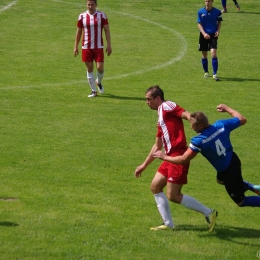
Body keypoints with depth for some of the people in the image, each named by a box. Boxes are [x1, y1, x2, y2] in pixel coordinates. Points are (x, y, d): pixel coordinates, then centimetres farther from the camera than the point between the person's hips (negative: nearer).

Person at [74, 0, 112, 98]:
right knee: (89, 68, 3)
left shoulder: (102, 15, -1)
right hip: (86, 47, 1)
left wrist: (109, 45, -7)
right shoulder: (82, 16, 2)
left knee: (100, 68, -7)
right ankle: (93, 91, 13)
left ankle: (99, 82, 26)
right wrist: (76, 46, 6)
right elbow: (78, 32, 9)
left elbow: (107, 30, 0)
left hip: (99, 47, -1)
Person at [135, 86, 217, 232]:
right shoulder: (161, 119, 24)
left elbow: (187, 115, -19)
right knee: (155, 187, 11)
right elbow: (157, 146, 33)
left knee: (173, 195, -9)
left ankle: (208, 213, -1)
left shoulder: (167, 106, -3)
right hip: (171, 157, 10)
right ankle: (168, 224, 13)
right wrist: (144, 165, 38)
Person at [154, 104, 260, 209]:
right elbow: (242, 119, -1)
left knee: (240, 201, 12)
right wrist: (227, 108, 14)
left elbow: (184, 160, -24)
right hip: (234, 160, 7)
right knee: (221, 180, 39)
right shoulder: (221, 125, -15)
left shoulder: (199, 141, -29)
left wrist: (164, 157, -9)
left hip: (227, 171, -7)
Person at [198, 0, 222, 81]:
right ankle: (206, 72, 28)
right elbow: (199, 23, -1)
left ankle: (215, 74, -12)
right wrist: (204, 33, -15)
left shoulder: (217, 12, -2)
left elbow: (219, 22, 11)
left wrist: (218, 31, -6)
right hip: (203, 35, 2)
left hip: (213, 35, -2)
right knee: (204, 55, 8)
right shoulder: (200, 12, -1)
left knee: (213, 54, -15)